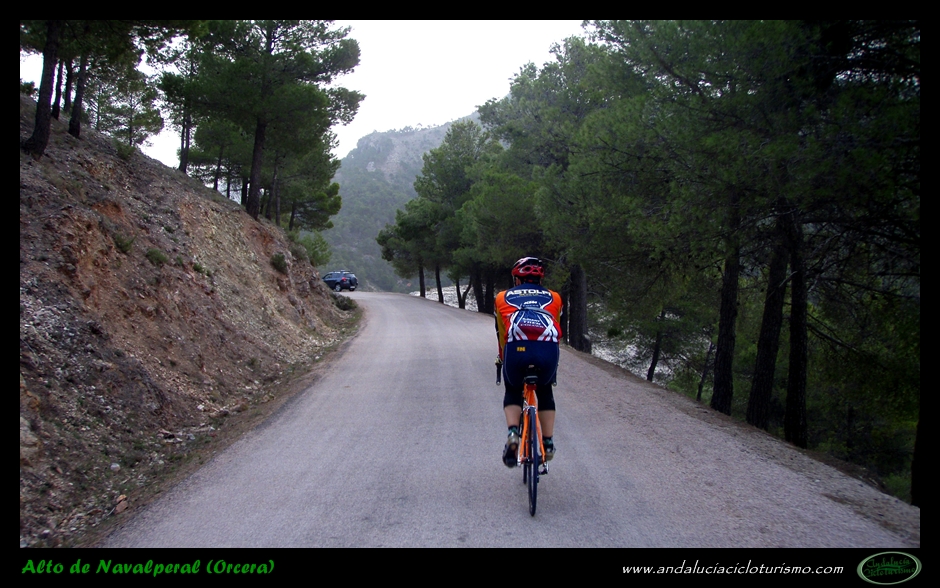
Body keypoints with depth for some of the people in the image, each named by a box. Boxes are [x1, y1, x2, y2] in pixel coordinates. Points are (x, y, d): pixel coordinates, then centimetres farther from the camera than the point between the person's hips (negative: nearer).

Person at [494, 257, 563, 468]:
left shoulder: (503, 297, 28)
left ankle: (513, 433, 5)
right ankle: (548, 443, 25)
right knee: (545, 392, 31)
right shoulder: (553, 298, 30)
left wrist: (503, 358, 51)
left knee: (512, 391, 28)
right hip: (548, 351, 1)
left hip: (517, 350, -1)